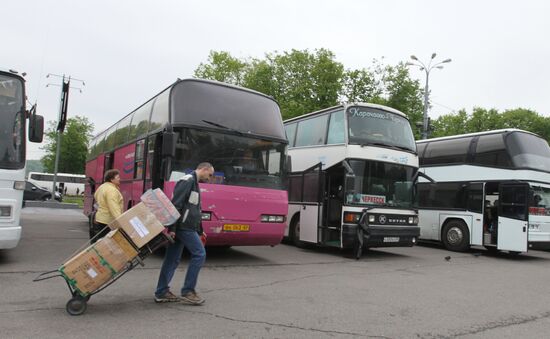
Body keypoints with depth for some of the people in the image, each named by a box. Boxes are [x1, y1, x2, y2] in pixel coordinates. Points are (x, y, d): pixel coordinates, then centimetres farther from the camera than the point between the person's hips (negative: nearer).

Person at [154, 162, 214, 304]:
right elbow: (176, 204, -18)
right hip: (183, 226, -10)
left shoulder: (194, 183, 22)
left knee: (173, 259, 11)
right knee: (199, 254, -6)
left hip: (181, 227, 10)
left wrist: (199, 231, 25)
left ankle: (161, 293, 17)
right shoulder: (188, 180, -9)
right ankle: (187, 292, 0)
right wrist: (172, 228, -22)